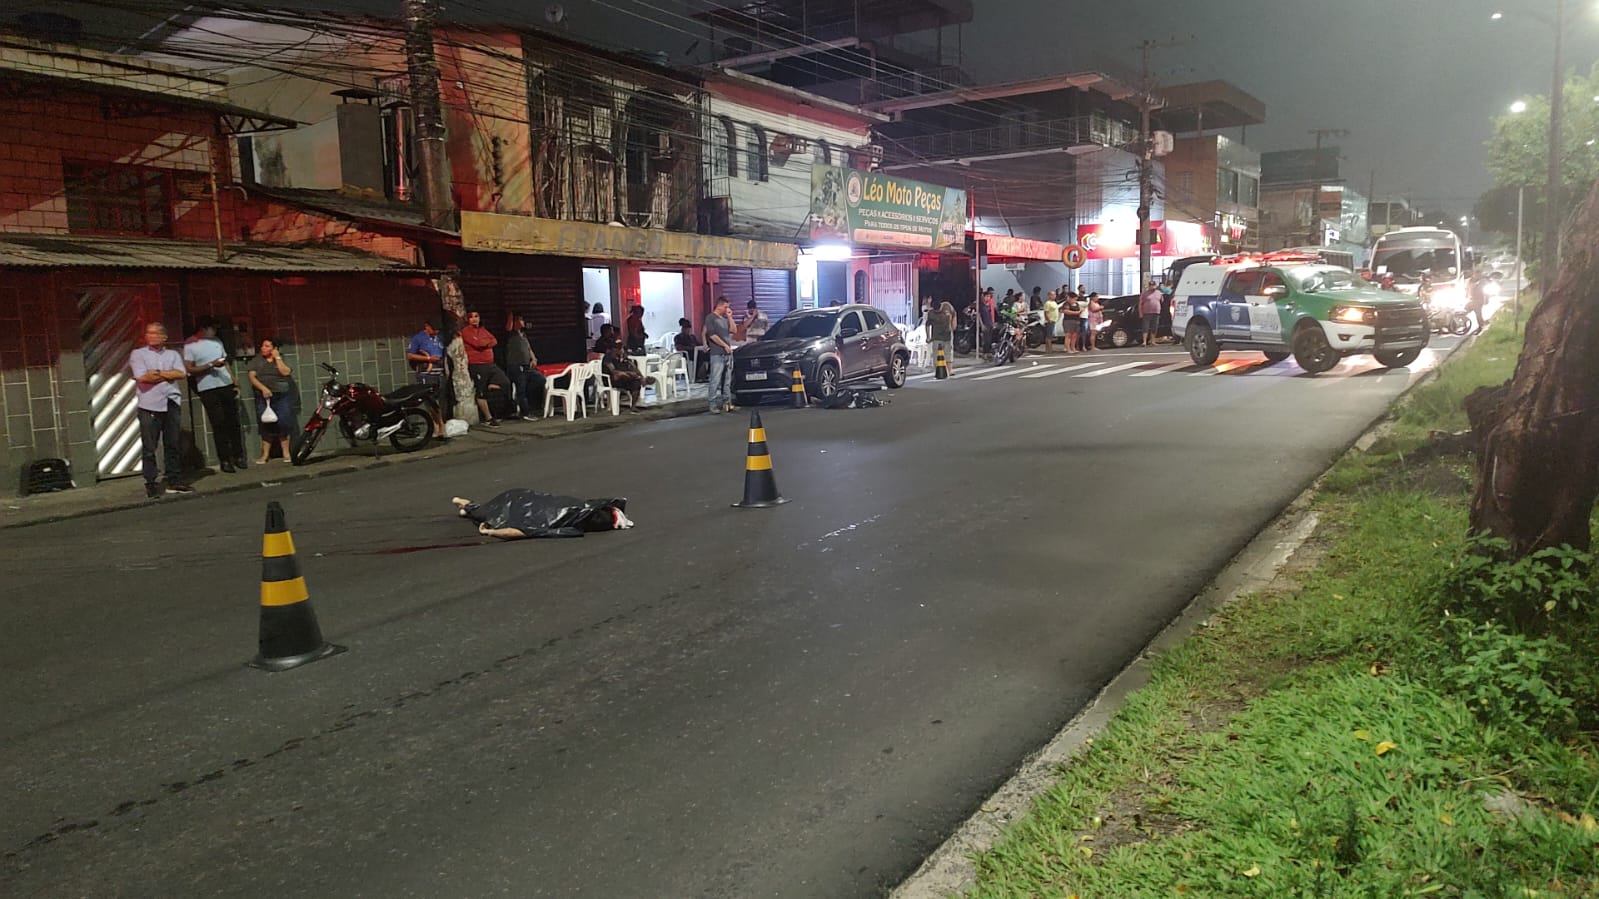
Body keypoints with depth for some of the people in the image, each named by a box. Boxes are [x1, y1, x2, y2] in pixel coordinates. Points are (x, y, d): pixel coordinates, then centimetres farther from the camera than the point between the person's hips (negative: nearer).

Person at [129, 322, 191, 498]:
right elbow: (142, 377, -8)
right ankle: (150, 484, 1)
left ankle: (174, 481, 12)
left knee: (173, 445, 6)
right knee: (149, 448, -3)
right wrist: (169, 375, -2)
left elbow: (182, 373, -1)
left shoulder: (173, 354, 16)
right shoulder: (138, 354, 8)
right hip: (149, 406, -3)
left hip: (172, 404, 3)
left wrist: (158, 373, -7)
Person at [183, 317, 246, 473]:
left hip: (227, 386, 5)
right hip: (208, 390, -5)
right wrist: (210, 365, -17)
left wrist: (235, 383, 12)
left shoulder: (217, 342, 14)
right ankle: (224, 461, 1)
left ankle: (238, 456, 11)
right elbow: (189, 369, -8)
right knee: (219, 425, -4)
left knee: (233, 422, 5)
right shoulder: (190, 346, -2)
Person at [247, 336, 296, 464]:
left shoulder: (282, 359, 10)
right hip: (263, 397, 1)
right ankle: (265, 454, 1)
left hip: (282, 396, -1)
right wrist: (263, 388, -16)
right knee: (266, 425, -3)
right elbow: (252, 376, -2)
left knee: (284, 423, -8)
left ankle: (286, 453, 0)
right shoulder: (256, 360, 10)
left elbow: (285, 372, -8)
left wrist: (277, 357, -5)